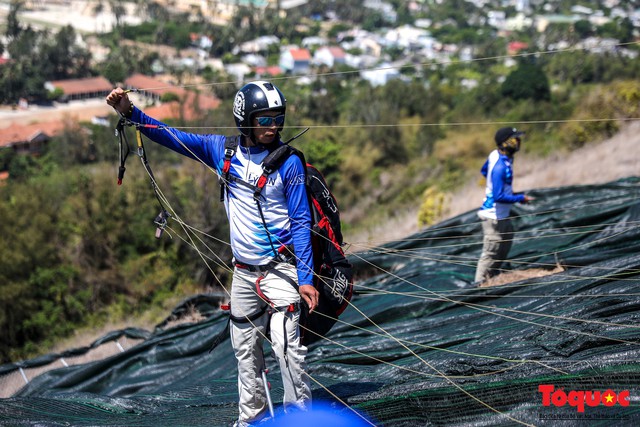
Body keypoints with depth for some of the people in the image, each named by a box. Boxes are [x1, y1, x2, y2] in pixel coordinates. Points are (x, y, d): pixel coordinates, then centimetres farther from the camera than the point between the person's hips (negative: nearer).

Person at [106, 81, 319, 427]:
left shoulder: (288, 162, -8)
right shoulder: (223, 151, 3)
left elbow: (301, 222, -7)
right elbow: (173, 138, 7)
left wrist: (305, 277, -13)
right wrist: (130, 112, -4)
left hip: (280, 268, -5)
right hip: (243, 271, 5)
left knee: (286, 344, -15)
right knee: (245, 348, 13)